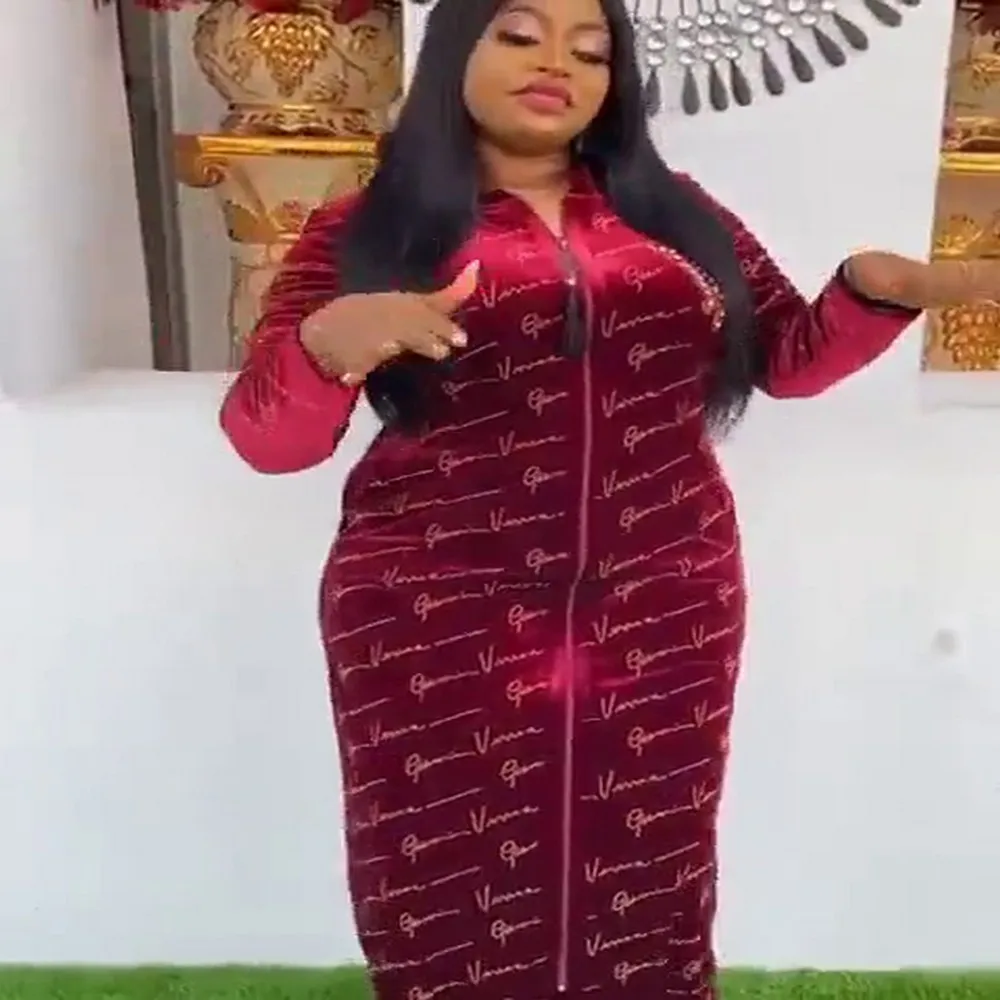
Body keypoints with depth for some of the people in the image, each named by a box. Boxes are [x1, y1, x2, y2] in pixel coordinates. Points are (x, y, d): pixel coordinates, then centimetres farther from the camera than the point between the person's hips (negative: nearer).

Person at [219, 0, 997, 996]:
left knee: (644, 911, 11)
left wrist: (879, 287, -8)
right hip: (440, 630, -2)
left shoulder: (670, 211, 11)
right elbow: (264, 435, -4)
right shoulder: (365, 230, 1)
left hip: (663, 620, 3)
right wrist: (328, 340, -25)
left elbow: (790, 353, 13)